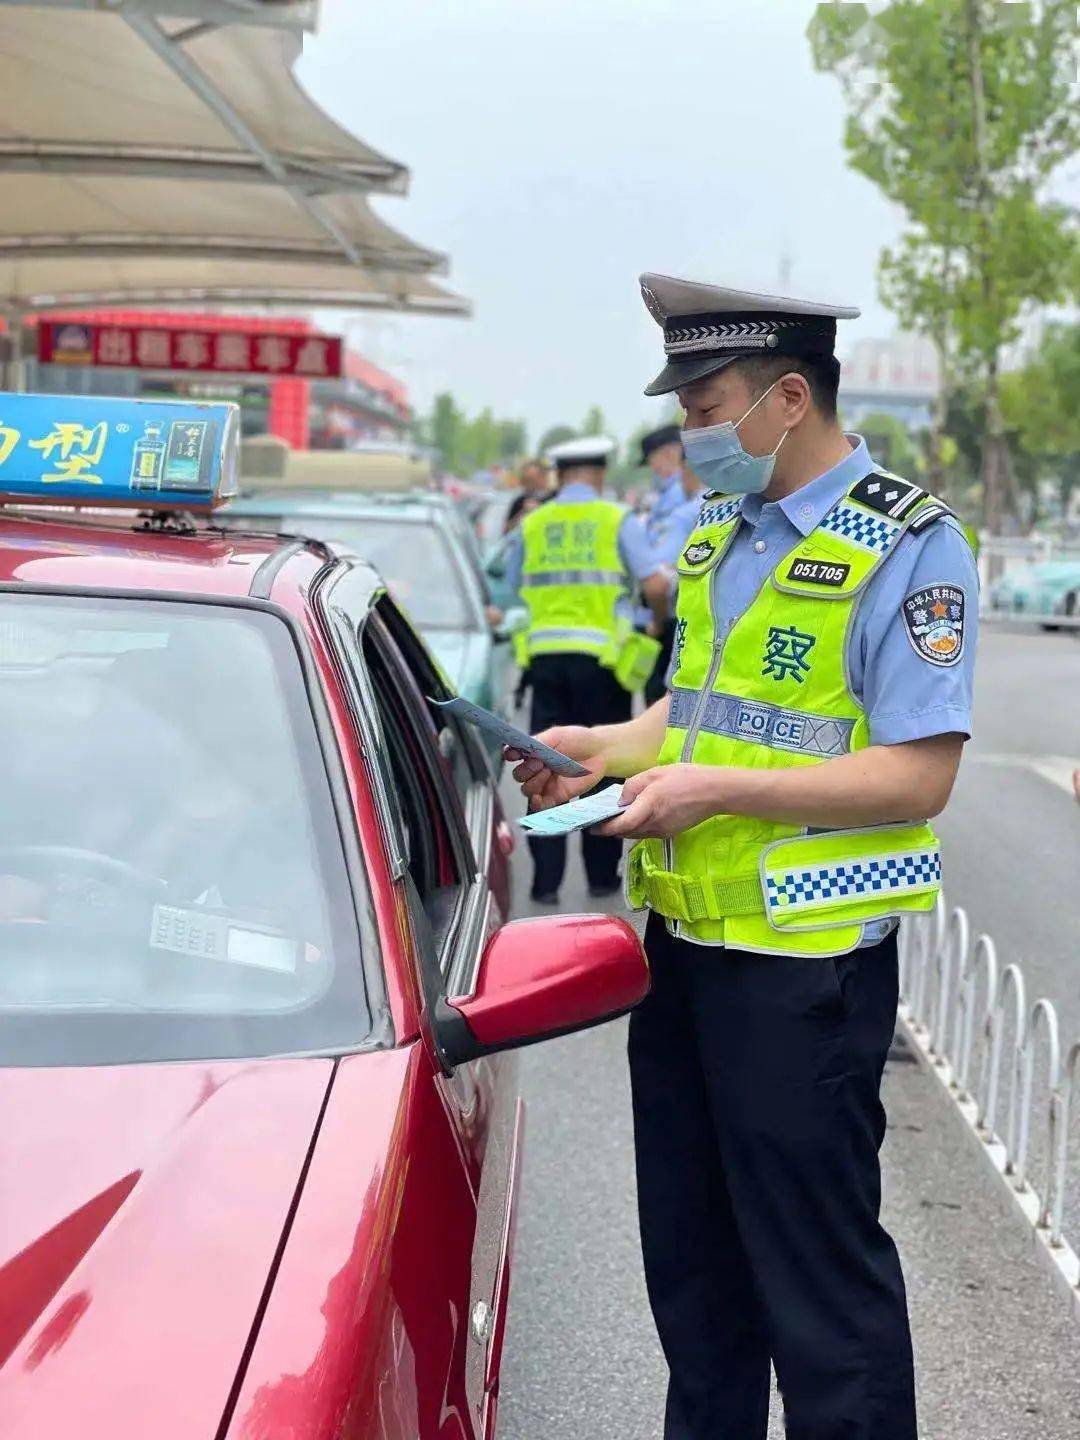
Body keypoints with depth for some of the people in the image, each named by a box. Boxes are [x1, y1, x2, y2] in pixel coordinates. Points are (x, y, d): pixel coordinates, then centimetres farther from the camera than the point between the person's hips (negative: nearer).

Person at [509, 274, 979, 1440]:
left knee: (816, 1268, 0)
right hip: (683, 944, 8)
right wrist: (605, 748, 5)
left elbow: (917, 774, -18)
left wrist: (716, 789, -22)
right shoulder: (718, 533, 12)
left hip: (802, 963, -8)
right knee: (691, 1253, 18)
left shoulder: (908, 547, -12)